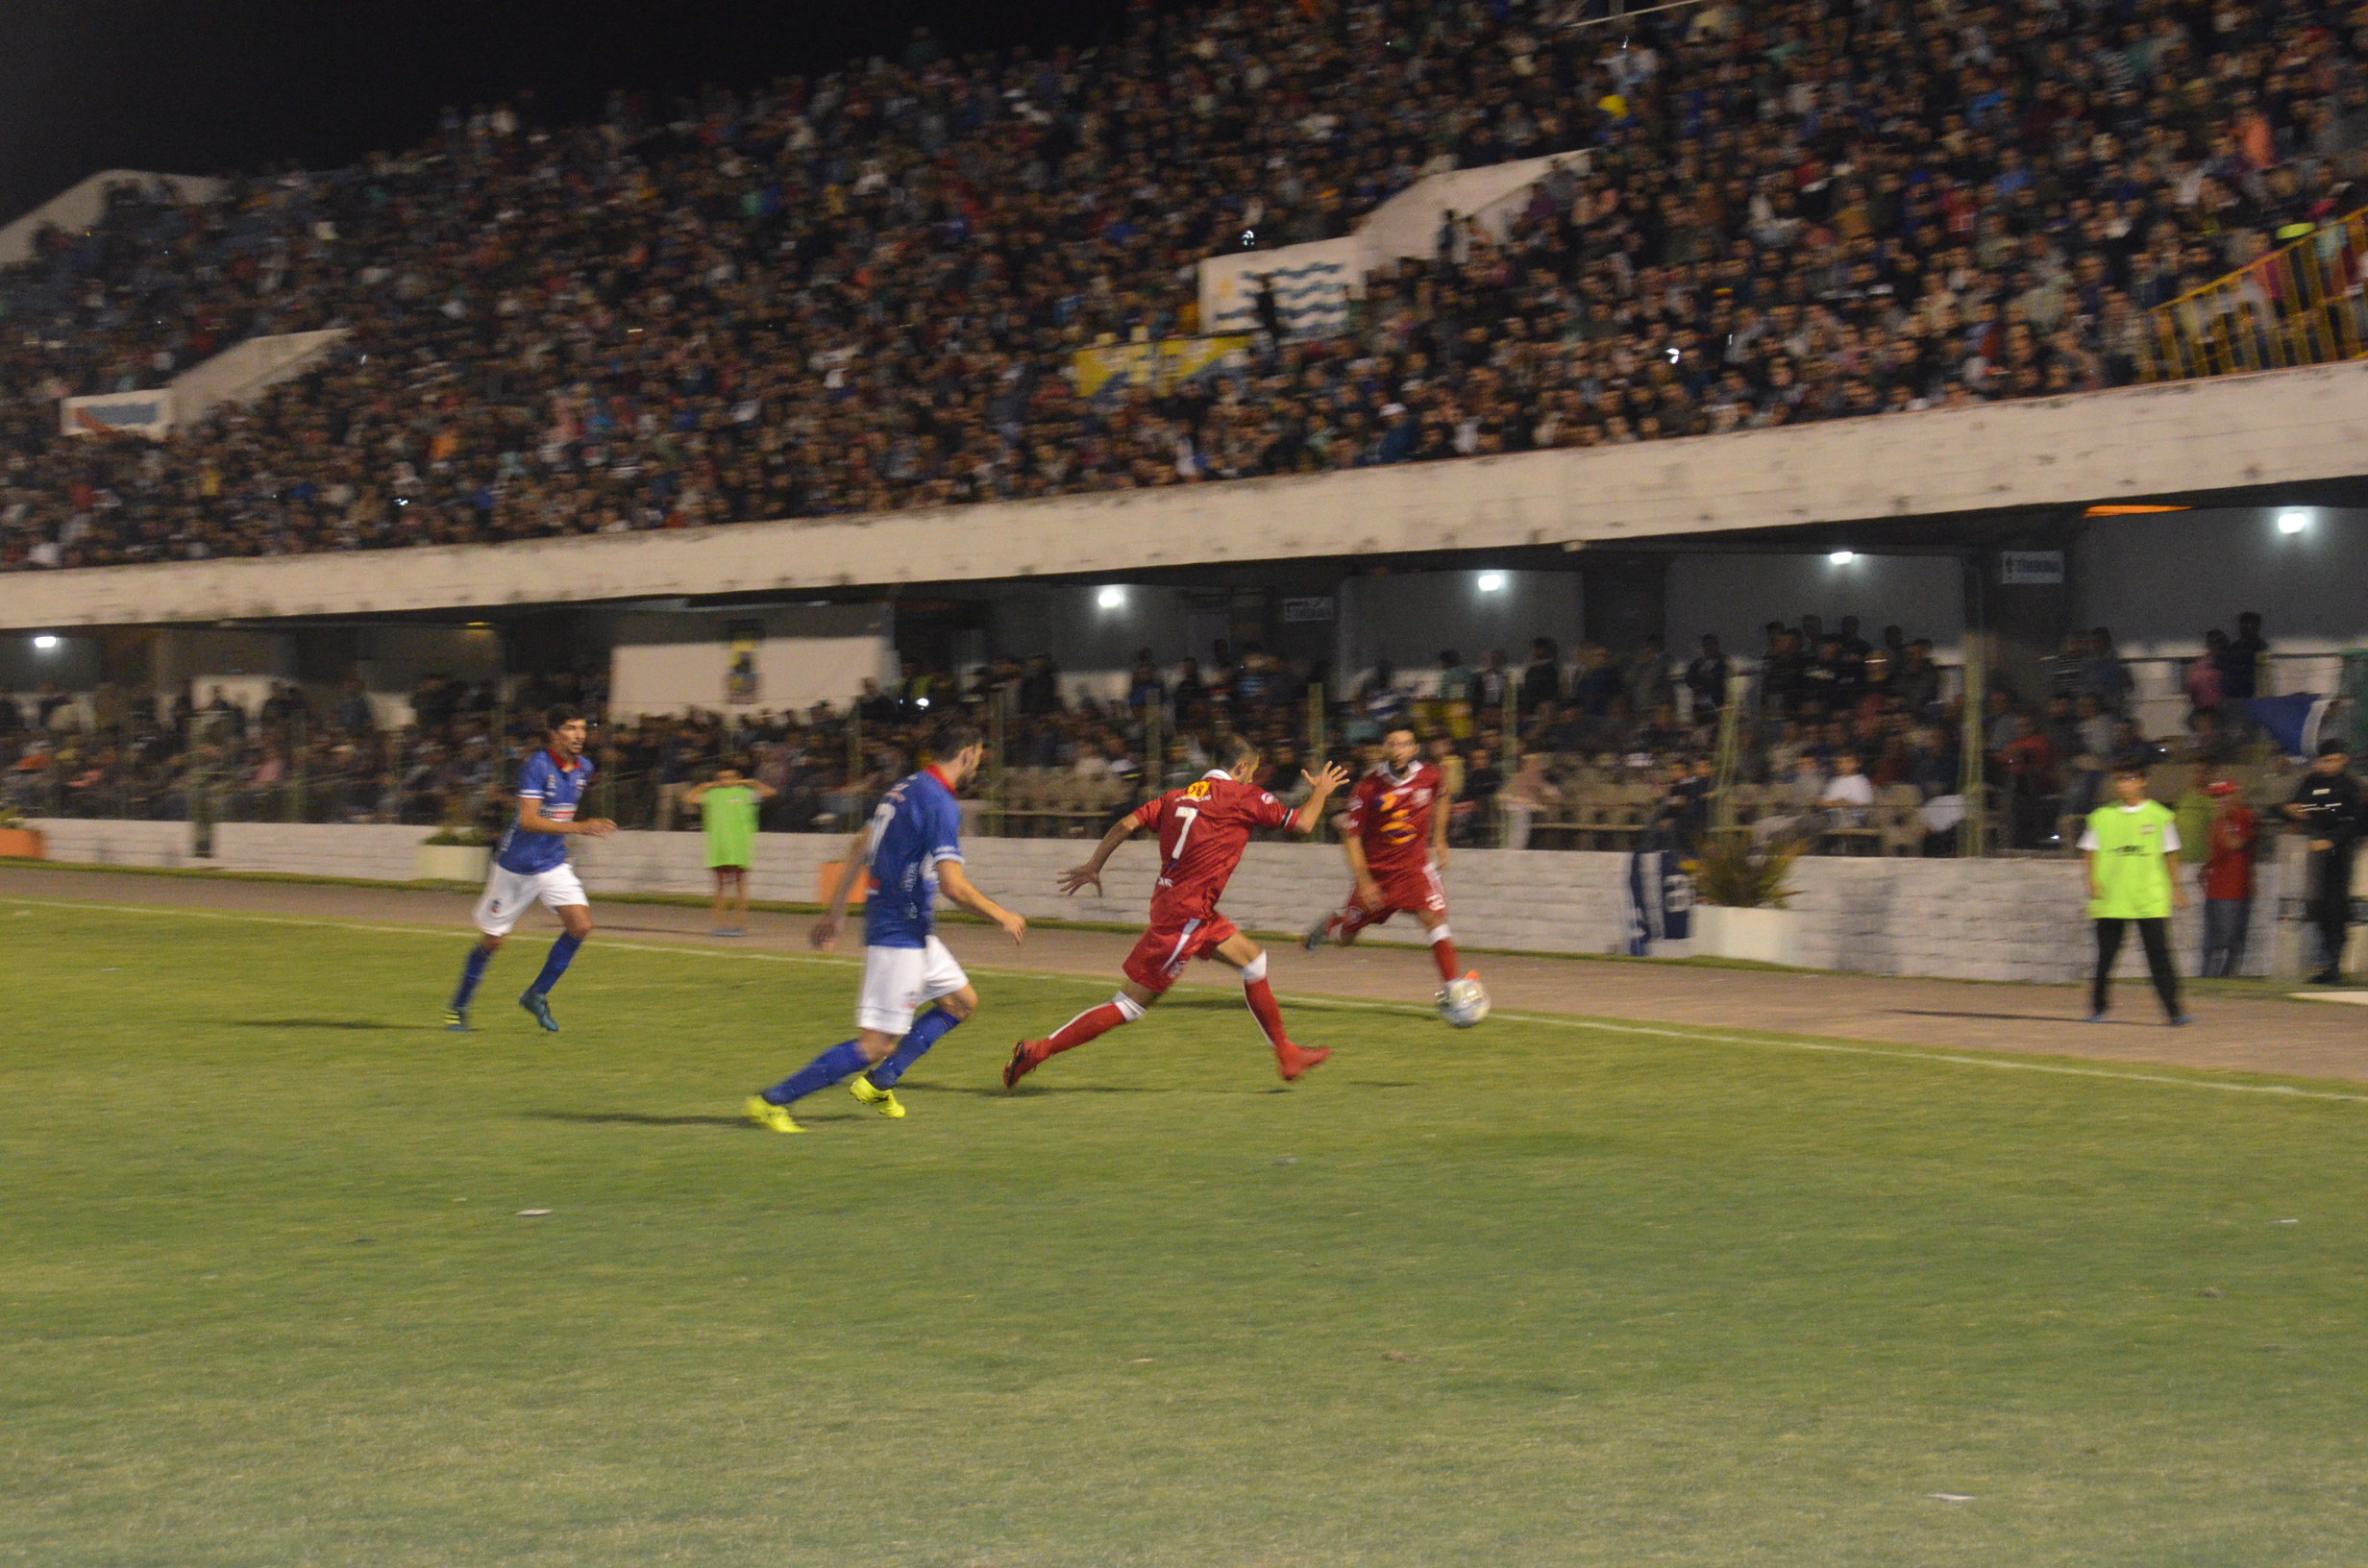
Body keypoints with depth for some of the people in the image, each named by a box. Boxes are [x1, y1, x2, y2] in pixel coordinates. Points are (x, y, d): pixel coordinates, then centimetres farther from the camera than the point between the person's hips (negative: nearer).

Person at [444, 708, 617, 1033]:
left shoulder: (583, 768, 2)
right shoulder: (537, 766, -20)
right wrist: (579, 828, -37)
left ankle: (537, 994, 4)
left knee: (581, 925, -13)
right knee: (492, 940, 4)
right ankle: (458, 1007, 24)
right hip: (516, 866, -6)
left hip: (553, 864, 6)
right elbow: (528, 820, -31)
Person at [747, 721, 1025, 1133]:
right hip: (900, 933, -10)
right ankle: (772, 1101, -8)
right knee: (877, 1044, -9)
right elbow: (954, 885, -23)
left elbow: (859, 849, 14)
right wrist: (1003, 916, -9)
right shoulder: (941, 805, -18)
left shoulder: (905, 788, 10)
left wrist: (834, 913, 20)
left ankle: (877, 1083, 21)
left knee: (963, 1002, 21)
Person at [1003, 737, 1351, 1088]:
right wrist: (1321, 791, 14)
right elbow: (1302, 823, -5)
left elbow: (1127, 824, 2)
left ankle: (1287, 1056, 24)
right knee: (1130, 1006, -5)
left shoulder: (1179, 795, 10)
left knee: (1253, 959, 18)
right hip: (1184, 915, -9)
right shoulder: (1244, 796, -8)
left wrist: (1093, 866, 10)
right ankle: (1038, 1051, -5)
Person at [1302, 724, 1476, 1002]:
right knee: (1346, 938, 12)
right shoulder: (1368, 787, -19)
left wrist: (1439, 840, 12)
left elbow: (1442, 796, 16)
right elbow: (1350, 834, -12)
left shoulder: (1430, 776, -11)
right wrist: (1363, 882, -17)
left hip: (1414, 864, 1)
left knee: (1434, 917, -21)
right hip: (1375, 869, -1)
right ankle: (1330, 924, 49)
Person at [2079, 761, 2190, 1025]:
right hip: (2111, 901, 1)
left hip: (2151, 901, -1)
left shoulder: (2159, 816, 5)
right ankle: (2097, 1009, 16)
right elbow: (2089, 852, 9)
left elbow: (2169, 855, 12)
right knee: (2106, 956, 4)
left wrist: (2177, 888, 11)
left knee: (2160, 957, -6)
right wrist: (2093, 881, -6)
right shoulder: (2102, 816, 5)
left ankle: (2173, 1010, -6)